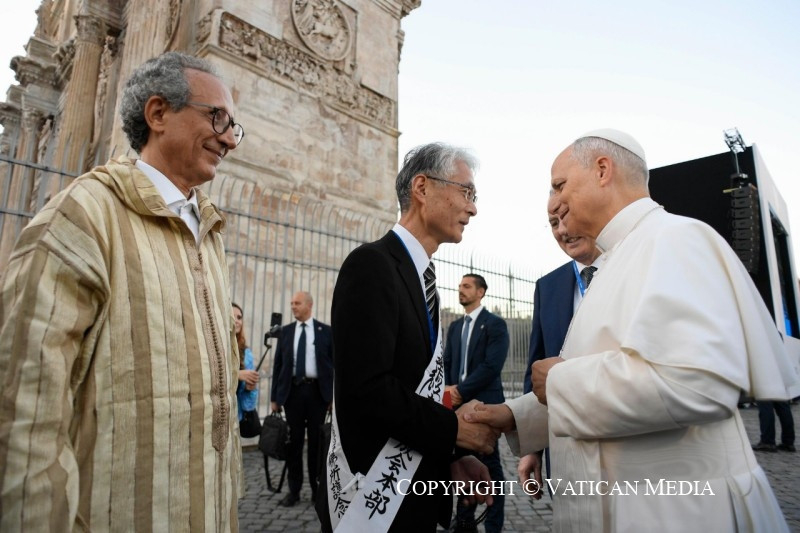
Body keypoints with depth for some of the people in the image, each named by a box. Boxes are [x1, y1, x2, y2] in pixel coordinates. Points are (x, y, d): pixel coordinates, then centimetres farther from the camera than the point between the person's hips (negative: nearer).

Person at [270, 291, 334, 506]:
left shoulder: (325, 331, 1)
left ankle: (317, 488, 19)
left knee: (317, 441, 6)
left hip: (317, 390, -2)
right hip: (293, 390, 2)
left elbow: (335, 364, 1)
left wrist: (335, 395, -5)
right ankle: (294, 490, 18)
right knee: (294, 441, 7)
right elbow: (278, 365, 8)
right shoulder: (286, 332, 8)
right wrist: (275, 396, 4)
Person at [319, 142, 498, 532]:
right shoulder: (372, 264, -18)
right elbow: (367, 389, -26)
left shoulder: (420, 277, 9)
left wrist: (449, 456, 0)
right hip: (378, 500, -8)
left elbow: (418, 386, 10)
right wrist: (455, 428, -16)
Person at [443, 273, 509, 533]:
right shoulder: (454, 326, 15)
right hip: (458, 403, 6)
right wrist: (448, 388, -5)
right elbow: (447, 363, 14)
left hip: (484, 403, -6)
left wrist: (461, 390, -15)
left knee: (489, 464, 3)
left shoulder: (495, 324, -4)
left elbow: (492, 365, -14)